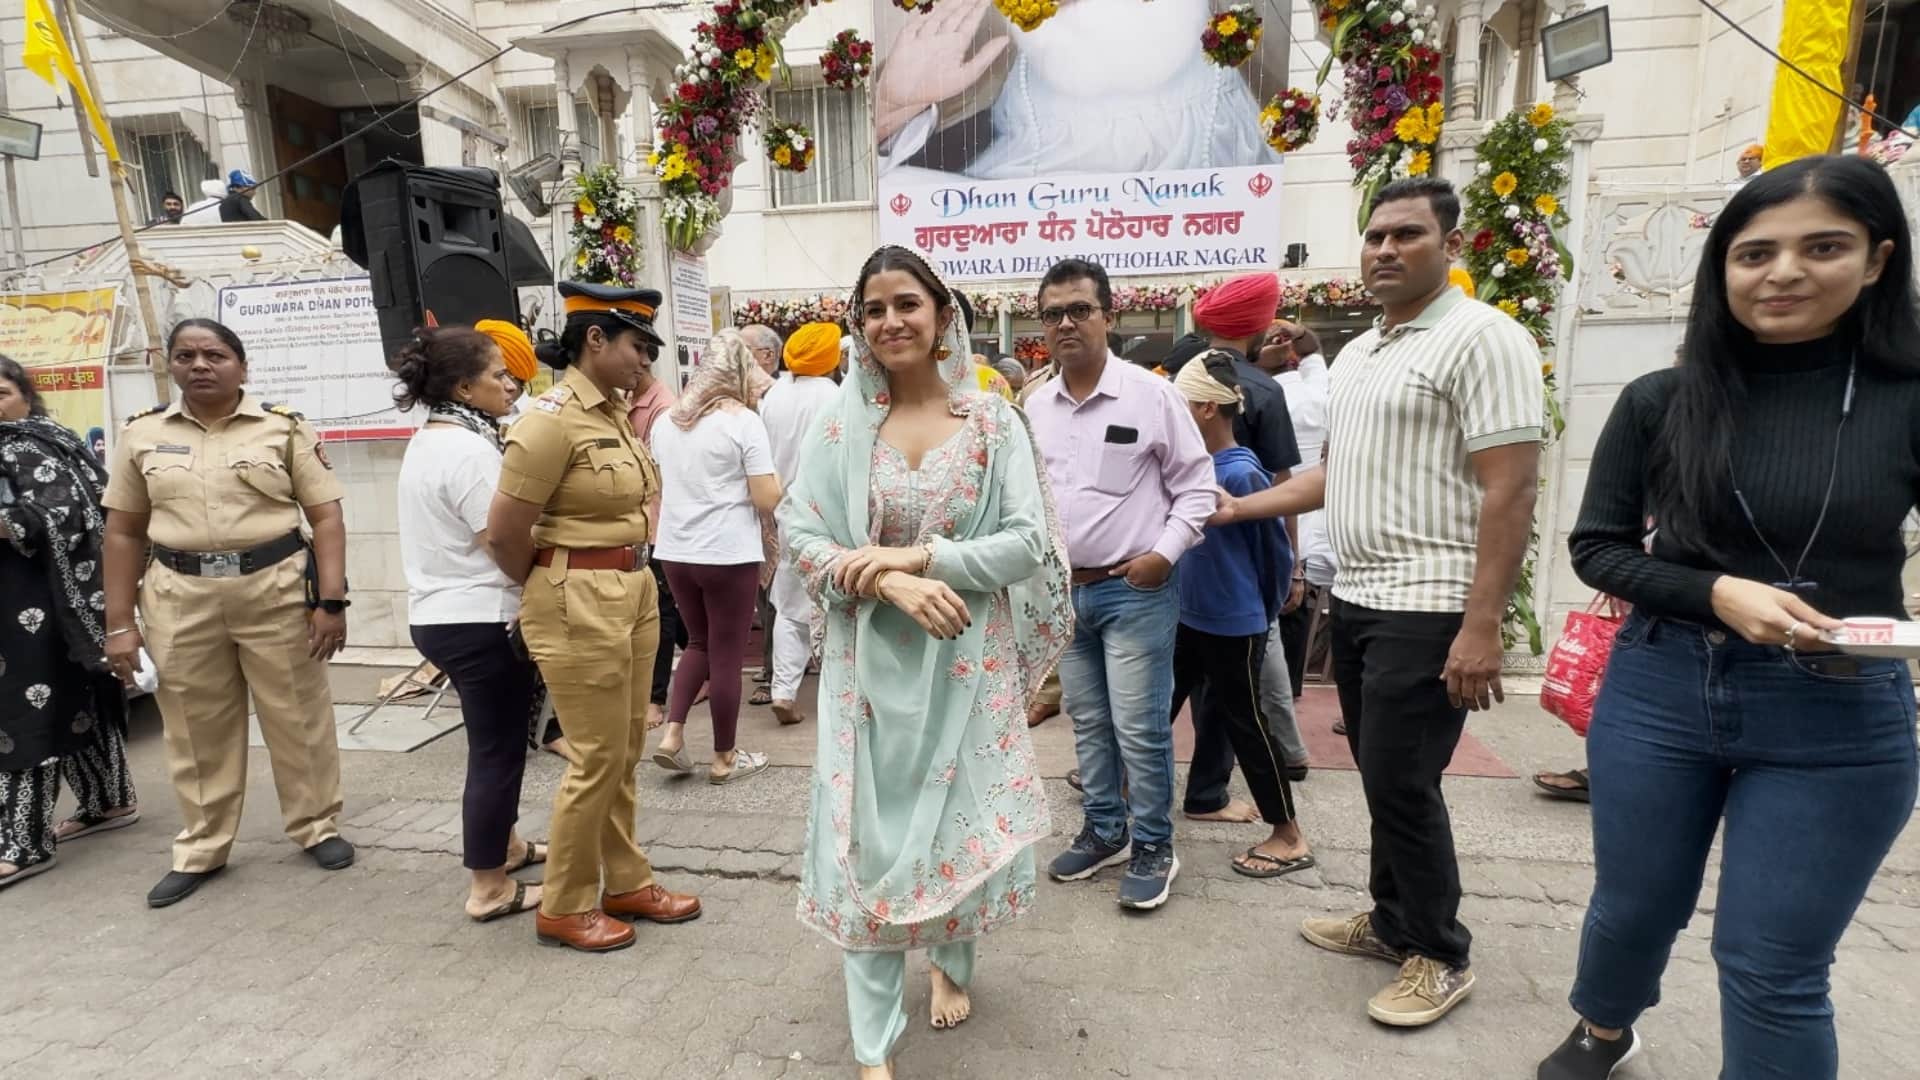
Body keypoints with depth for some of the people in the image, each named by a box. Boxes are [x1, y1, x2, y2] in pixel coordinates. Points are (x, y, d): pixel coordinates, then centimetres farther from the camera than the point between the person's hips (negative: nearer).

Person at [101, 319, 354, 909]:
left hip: (276, 589, -2)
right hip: (179, 598, 3)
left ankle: (317, 826, 26)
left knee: (298, 717, 7)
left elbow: (326, 516, -4)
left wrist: (331, 601, -11)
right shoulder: (142, 433, 6)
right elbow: (124, 532, 10)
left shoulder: (284, 426, -2)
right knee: (196, 729, 13)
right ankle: (201, 849, 30)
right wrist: (119, 623, 6)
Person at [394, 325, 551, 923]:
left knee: (493, 740, 23)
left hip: (437, 615, 10)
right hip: (481, 621, -10)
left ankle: (503, 845, 39)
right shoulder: (470, 451, -19)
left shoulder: (426, 442, 12)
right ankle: (490, 889, 13)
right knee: (497, 749, 2)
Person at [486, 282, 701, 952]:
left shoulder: (617, 411, 8)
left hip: (634, 593, 8)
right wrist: (549, 591, 1)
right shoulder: (554, 417, -17)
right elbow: (504, 533, -15)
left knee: (626, 754, 17)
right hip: (580, 605, -8)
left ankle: (626, 883, 34)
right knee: (597, 759, 3)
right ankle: (564, 907, 23)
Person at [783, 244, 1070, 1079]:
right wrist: (892, 585, -20)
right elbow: (800, 536, -5)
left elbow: (1029, 541, -8)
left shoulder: (992, 420, -3)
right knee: (869, 832, 4)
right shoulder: (841, 422, -2)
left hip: (971, 656, 1)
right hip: (870, 658, 0)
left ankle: (952, 961, 46)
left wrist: (915, 555, -18)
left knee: (964, 815, 14)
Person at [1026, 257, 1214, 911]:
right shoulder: (1035, 408, 7)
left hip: (1135, 589, -5)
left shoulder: (1152, 394, -7)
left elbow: (1196, 484, -4)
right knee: (1088, 722, 16)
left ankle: (1153, 848, 19)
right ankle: (1104, 832, 32)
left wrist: (1165, 552, -14)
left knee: (1140, 728, 0)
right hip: (1064, 589, 5)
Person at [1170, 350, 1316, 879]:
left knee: (1245, 724, 4)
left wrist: (1262, 610, 4)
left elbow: (1276, 552, -10)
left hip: (1232, 625, -7)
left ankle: (1290, 837, 21)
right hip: (1186, 615, 7)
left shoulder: (1241, 473, -19)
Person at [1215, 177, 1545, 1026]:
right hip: (1356, 599, 8)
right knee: (1381, 777, 16)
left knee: (1401, 783, -1)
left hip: (1428, 609, -8)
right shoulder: (1357, 353, 14)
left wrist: (1482, 628, -22)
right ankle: (1392, 921, 33)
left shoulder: (1482, 338, -12)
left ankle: (1441, 956, 20)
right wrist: (1242, 507, 17)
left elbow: (1510, 490, -18)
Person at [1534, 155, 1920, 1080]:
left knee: (1773, 968, 9)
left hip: (1840, 718, -1)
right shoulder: (1660, 402, -4)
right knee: (1634, 908, 20)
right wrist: (1716, 593, -17)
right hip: (1660, 692, 2)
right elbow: (1595, 548, -1)